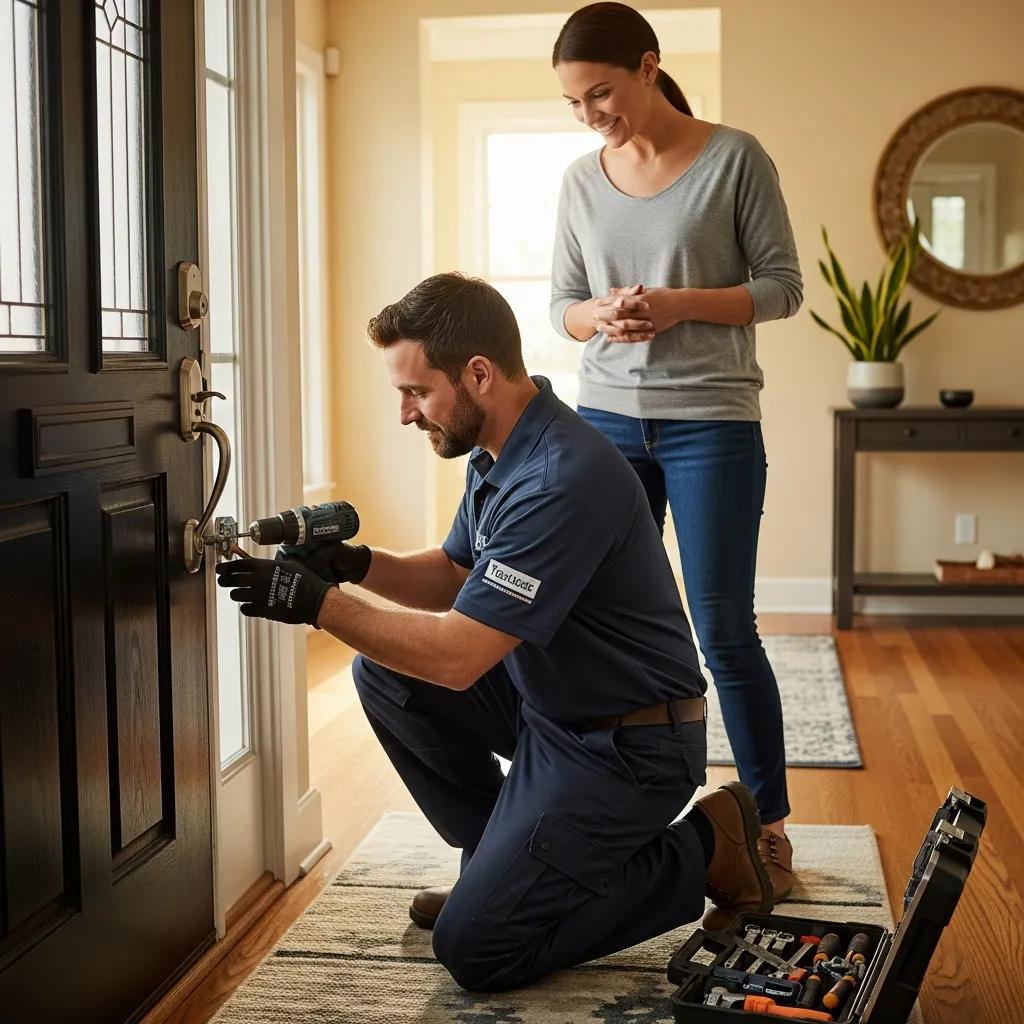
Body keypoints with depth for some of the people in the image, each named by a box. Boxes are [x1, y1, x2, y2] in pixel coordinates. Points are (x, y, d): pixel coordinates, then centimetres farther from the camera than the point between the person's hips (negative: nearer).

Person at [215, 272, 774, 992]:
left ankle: (701, 851, 3)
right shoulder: (498, 452, 3)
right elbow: (455, 577, 14)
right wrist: (361, 566, -4)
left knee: (474, 948, -9)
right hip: (549, 704, 9)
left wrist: (318, 604, -23)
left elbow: (457, 656, -29)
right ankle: (502, 857, 14)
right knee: (386, 675, 3)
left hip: (627, 745, -9)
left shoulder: (563, 480, -28)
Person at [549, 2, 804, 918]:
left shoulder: (733, 158, -4)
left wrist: (677, 304, -17)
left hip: (711, 422, -4)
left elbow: (783, 286, -4)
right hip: (609, 420, 4)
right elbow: (563, 303, 13)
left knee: (724, 630, -3)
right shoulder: (582, 180, 8)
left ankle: (769, 828, 11)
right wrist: (598, 317, -10)